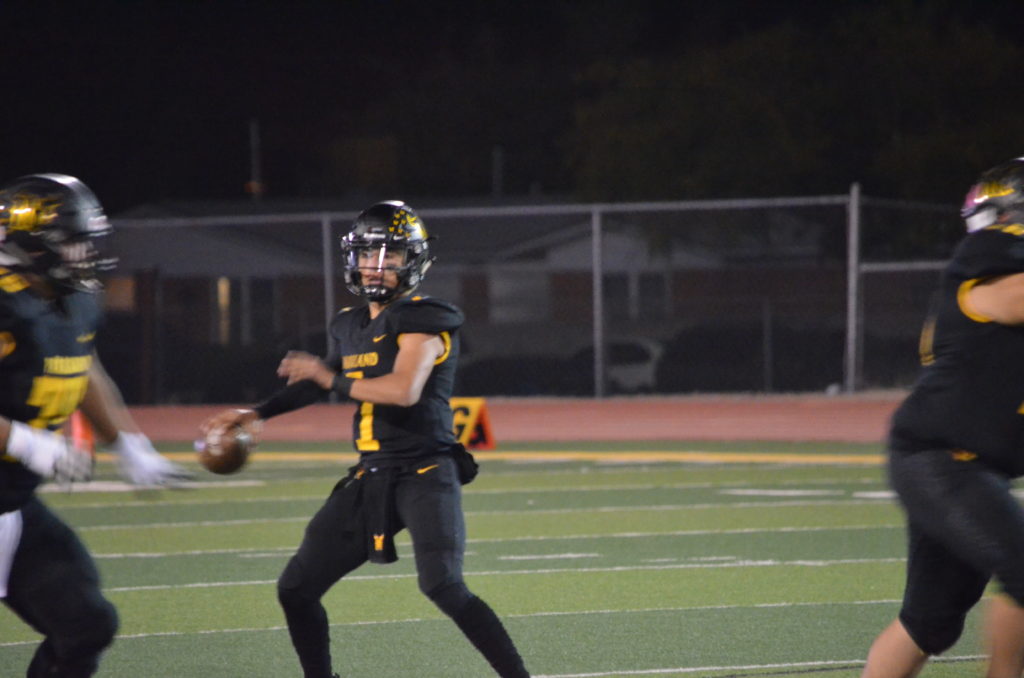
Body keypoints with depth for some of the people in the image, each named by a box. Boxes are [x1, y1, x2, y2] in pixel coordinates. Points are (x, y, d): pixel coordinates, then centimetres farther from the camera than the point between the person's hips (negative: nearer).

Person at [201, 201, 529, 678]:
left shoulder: (422, 318, -10)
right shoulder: (351, 326, 14)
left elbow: (404, 389, -24)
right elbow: (318, 383, 31)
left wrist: (331, 378, -13)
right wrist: (258, 414, 30)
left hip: (425, 474, -8)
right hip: (371, 479, 8)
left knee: (444, 587, -27)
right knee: (296, 590, 8)